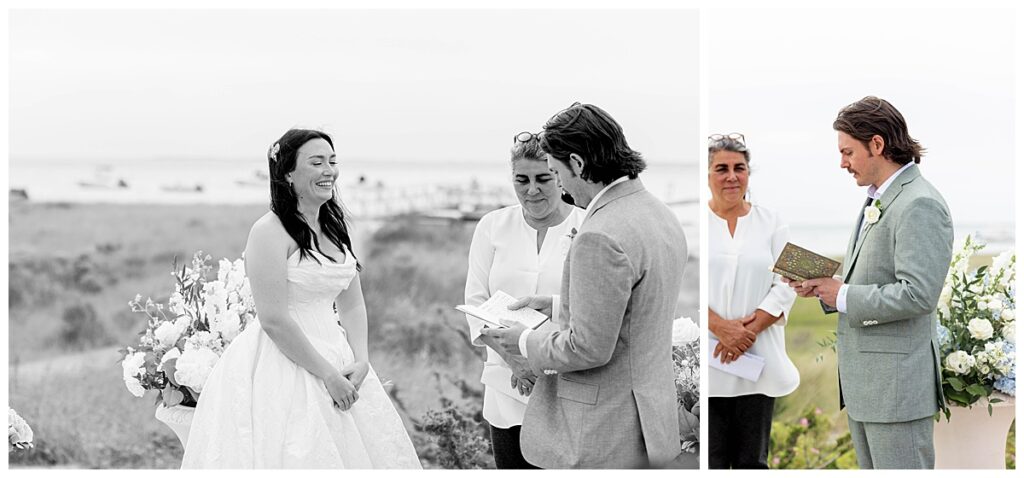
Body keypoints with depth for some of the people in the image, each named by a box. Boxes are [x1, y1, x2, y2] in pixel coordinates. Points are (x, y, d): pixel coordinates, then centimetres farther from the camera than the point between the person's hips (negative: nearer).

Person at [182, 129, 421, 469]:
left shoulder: (334, 229, 12)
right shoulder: (270, 231, -14)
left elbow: (352, 306, 13)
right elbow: (274, 320, -19)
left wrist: (361, 362, -3)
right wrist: (328, 375, -16)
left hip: (337, 358, 8)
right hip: (283, 365, -8)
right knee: (296, 457, -5)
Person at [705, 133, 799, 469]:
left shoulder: (770, 223, 9)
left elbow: (785, 287, 3)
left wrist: (749, 329, -11)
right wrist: (721, 328, -15)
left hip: (758, 360, 2)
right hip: (707, 363, -2)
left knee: (752, 461, 6)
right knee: (711, 461, -1)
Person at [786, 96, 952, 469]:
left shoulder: (920, 205, -16)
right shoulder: (878, 200, 16)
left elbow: (917, 294, -24)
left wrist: (843, 296, -15)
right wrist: (824, 287, 6)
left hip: (896, 381, -10)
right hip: (863, 380, 10)